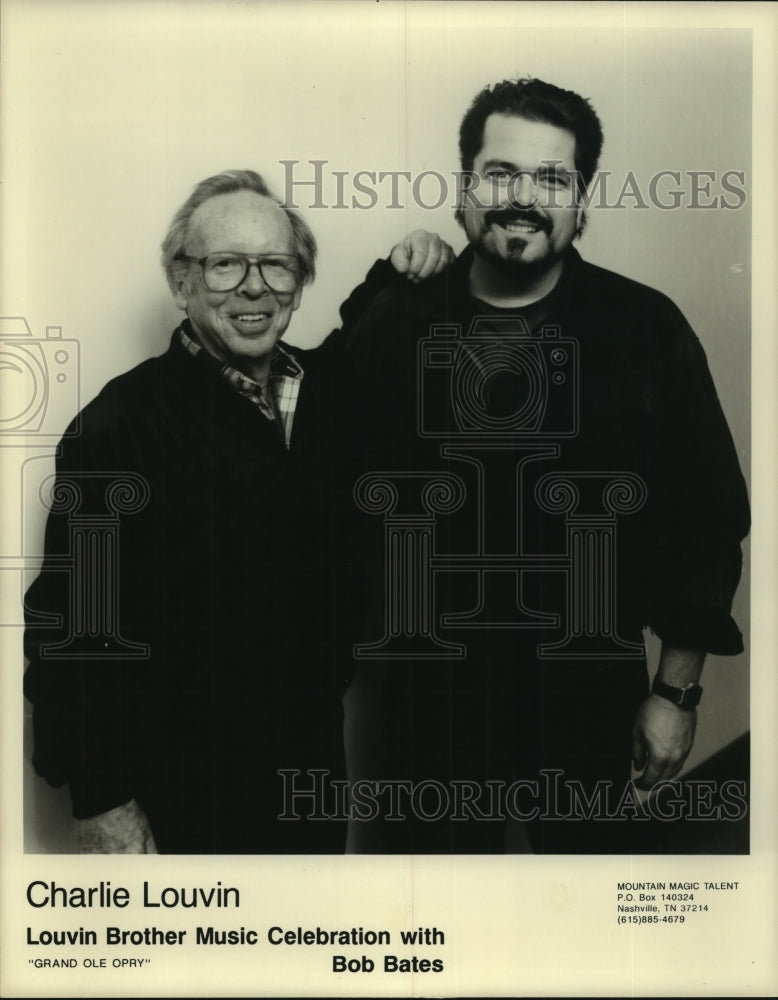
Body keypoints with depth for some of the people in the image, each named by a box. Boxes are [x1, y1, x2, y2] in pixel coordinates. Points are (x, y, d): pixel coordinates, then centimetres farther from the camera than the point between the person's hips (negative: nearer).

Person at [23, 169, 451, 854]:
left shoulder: (324, 385, 2)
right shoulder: (121, 424, -17)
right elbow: (70, 624, -18)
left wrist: (409, 269, 2)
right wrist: (101, 799, -17)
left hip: (316, 761, 6)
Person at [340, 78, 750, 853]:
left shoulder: (645, 331, -6)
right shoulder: (392, 326, -3)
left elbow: (703, 520, -2)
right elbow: (351, 503, 2)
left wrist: (677, 692, -1)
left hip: (590, 702, 0)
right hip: (426, 698, 1)